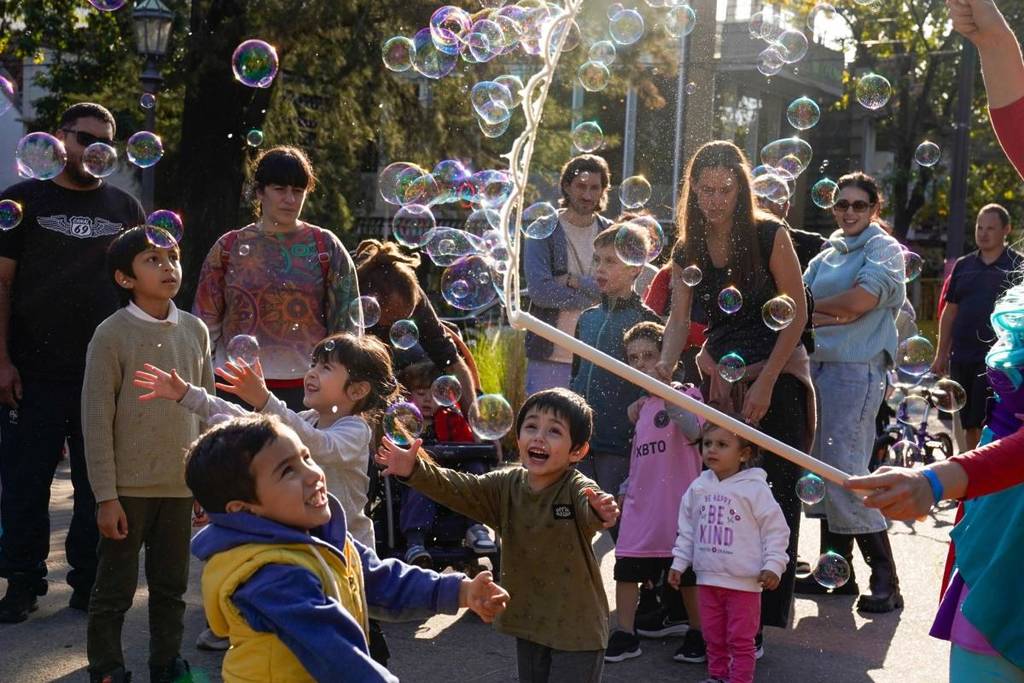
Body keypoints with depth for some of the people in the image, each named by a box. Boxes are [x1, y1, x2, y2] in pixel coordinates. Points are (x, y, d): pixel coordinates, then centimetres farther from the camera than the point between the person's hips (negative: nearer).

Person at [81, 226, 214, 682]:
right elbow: (96, 421, -9)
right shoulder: (112, 335, -10)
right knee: (115, 588, 5)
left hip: (180, 483, 4)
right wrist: (106, 496, -11)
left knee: (172, 585, 14)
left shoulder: (195, 330, 4)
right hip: (129, 486, -4)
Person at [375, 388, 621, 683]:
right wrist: (415, 469, -23)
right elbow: (460, 489, -7)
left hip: (576, 628, -6)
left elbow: (590, 509, -39)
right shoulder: (507, 485, 0)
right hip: (528, 620, 6)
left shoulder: (577, 490, -18)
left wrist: (602, 511, -64)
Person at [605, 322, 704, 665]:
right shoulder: (641, 405, 13)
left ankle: (697, 633, 19)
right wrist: (626, 489, 19)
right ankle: (625, 635, 15)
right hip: (640, 504, 6)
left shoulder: (685, 393, -7)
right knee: (626, 568, 5)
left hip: (676, 502, -6)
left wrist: (666, 392, -34)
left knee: (686, 572, 5)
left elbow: (693, 432, -28)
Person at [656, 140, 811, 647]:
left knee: (771, 494, -3)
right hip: (721, 379, 4)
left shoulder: (769, 236, -9)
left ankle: (760, 619, 3)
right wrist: (664, 367, -23)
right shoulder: (687, 251, 5)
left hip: (776, 376, -4)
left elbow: (797, 312, -8)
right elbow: (679, 319, -2)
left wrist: (765, 383, -13)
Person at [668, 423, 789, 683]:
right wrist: (679, 563, 10)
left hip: (743, 581, -5)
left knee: (740, 639, 3)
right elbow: (687, 529, 13)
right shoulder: (698, 487, 3)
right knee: (713, 637, 17)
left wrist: (773, 566, -13)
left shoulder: (755, 488, -12)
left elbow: (775, 529, -8)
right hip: (708, 578, 5)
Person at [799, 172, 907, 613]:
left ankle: (885, 579, -4)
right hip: (818, 367, 8)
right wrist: (835, 315, -9)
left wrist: (813, 309, -1)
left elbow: (860, 300, -14)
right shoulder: (826, 256, 19)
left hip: (856, 370, -7)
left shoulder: (884, 249, 0)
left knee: (845, 475, -12)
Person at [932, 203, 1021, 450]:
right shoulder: (963, 265, 13)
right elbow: (950, 311, 16)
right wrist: (941, 353, 12)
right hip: (962, 358, 5)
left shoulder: (1016, 265, 0)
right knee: (969, 424, 10)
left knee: (983, 424, -11)